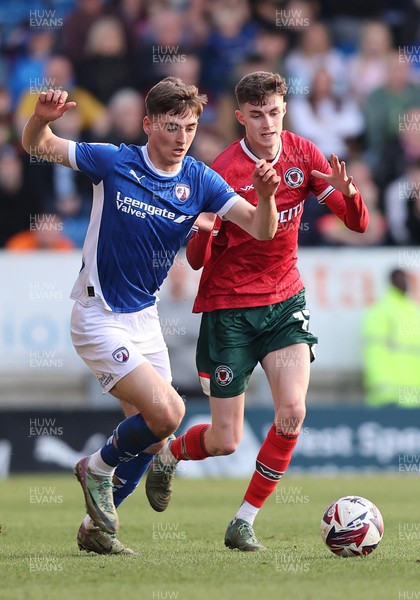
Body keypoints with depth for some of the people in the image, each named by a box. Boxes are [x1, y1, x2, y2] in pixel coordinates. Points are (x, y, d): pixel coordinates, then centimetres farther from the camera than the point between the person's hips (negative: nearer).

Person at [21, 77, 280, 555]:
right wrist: (42, 117, -26)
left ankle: (96, 528, 27)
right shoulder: (113, 162, -13)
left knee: (149, 437, 9)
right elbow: (37, 146, -3)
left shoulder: (199, 182, -4)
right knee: (167, 411, -19)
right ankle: (99, 468, 8)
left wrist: (265, 195, -32)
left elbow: (261, 229, -11)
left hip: (144, 317, 6)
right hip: (99, 318, -6)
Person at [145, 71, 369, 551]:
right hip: (229, 308, -4)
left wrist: (346, 191, -23)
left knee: (292, 413, -17)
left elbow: (358, 223, -1)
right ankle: (166, 456, 35)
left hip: (284, 301, 4)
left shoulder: (303, 155, -2)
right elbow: (197, 259, -12)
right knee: (225, 442, -1)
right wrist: (202, 232, -35)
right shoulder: (223, 171, -15)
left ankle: (244, 523, -2)